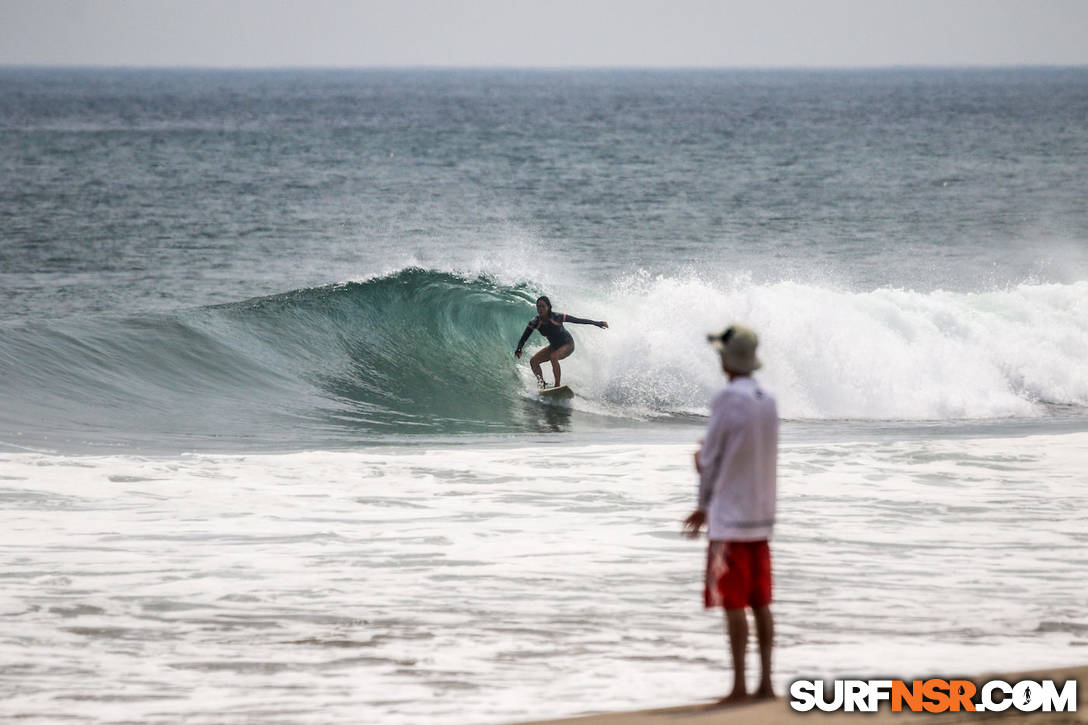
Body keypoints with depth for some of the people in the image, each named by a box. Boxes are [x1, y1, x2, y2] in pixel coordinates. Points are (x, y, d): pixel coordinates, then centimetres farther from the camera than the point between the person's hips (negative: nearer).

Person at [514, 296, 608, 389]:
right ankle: (542, 384, 2)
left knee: (553, 357, -33)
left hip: (568, 345, -6)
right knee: (533, 361, -7)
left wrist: (597, 323, -11)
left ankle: (557, 385, -29)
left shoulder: (556, 317, -27)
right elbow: (524, 338, -13)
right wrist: (518, 350, -34)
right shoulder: (535, 322, -16)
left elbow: (577, 320, -17)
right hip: (554, 346, 6)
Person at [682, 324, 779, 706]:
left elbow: (709, 459, -9)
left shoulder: (727, 400, -14)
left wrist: (705, 505, 9)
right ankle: (765, 683, 9)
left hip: (730, 518, -7)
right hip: (761, 516, 7)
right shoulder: (768, 402, 9)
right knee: (760, 602, 9)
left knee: (733, 603, -5)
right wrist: (708, 509, 20)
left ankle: (739, 686, -6)